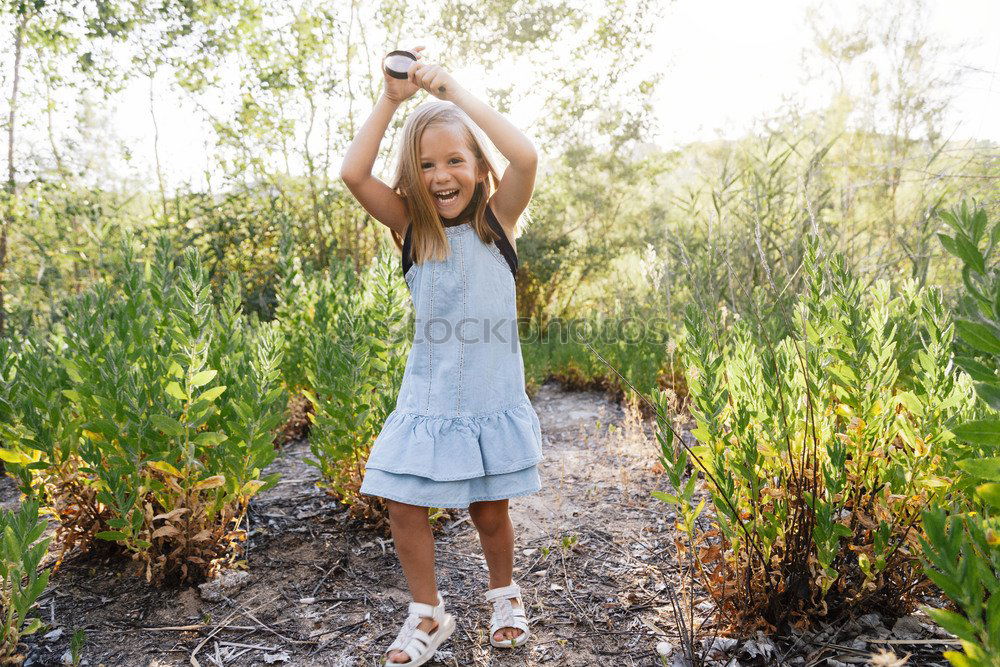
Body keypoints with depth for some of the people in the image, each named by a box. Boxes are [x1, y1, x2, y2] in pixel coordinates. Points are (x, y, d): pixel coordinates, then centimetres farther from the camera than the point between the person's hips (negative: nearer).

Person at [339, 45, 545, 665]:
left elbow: (525, 158, -25)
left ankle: (504, 593, 40)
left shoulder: (498, 220, -6)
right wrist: (392, 97, -17)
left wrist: (452, 89, -21)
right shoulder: (410, 227, -2)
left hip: (493, 397, -1)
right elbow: (354, 174, -16)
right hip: (428, 397, 2)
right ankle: (428, 615, 27)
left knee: (490, 511, 10)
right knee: (404, 505, 3)